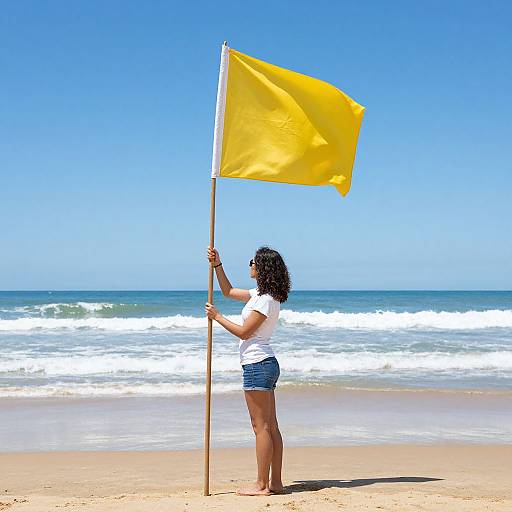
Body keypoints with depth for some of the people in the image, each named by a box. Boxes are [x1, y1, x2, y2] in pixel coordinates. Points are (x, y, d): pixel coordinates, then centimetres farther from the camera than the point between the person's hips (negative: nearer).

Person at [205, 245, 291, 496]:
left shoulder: (266, 299, -15)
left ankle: (261, 485, -2)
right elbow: (228, 291, 28)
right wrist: (217, 264, 21)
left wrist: (217, 316, -5)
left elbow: (244, 332, -14)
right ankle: (275, 482, 13)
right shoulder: (260, 294, 15)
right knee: (271, 426, 9)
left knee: (261, 427, -6)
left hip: (257, 364, -10)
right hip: (265, 364, 10)